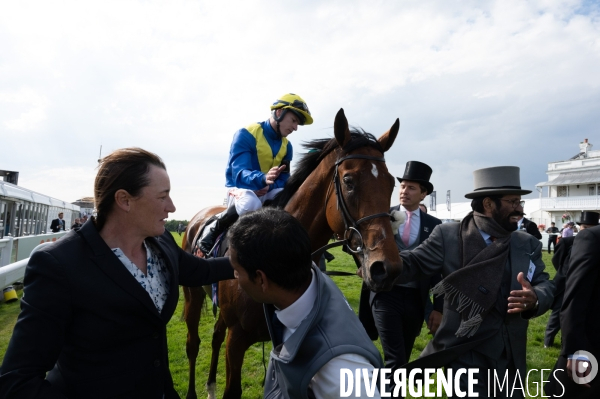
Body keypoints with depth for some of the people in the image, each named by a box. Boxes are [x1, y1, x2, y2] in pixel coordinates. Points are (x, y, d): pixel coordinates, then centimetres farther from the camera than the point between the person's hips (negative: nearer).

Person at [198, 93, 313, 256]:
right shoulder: (246, 134, -14)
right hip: (240, 188, -5)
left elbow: (284, 178, 5)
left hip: (267, 191, 6)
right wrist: (263, 178, -46)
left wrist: (270, 186, -19)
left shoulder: (286, 146, 6)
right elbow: (240, 172, -24)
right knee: (251, 204, -40)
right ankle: (212, 230, -14)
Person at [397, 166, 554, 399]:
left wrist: (535, 299, -24)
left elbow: (546, 286, 1)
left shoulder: (528, 244, 7)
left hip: (511, 358, 6)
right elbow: (415, 263, -15)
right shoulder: (448, 236, -8)